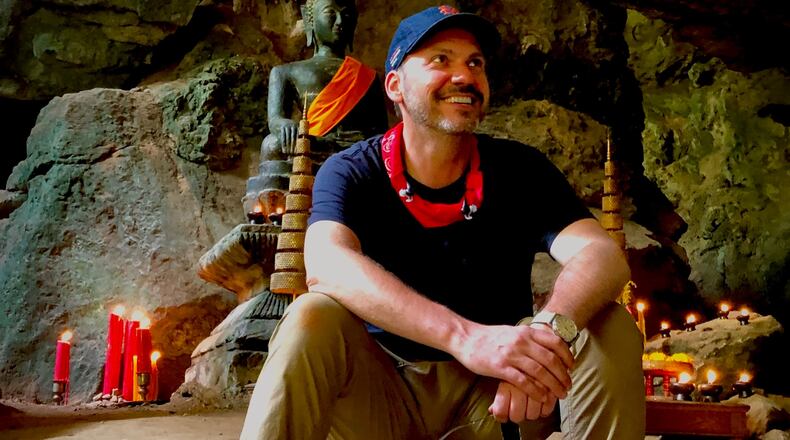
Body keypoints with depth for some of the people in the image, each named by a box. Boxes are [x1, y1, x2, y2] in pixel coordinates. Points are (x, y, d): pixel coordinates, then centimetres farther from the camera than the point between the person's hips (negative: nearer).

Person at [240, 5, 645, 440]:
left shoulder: (519, 169, -3)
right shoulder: (350, 172, -8)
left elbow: (603, 256, -19)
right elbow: (327, 263, -30)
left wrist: (549, 330, -44)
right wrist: (465, 337, -45)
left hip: (494, 393, 2)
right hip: (383, 393, -1)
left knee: (610, 327, -21)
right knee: (313, 318, -29)